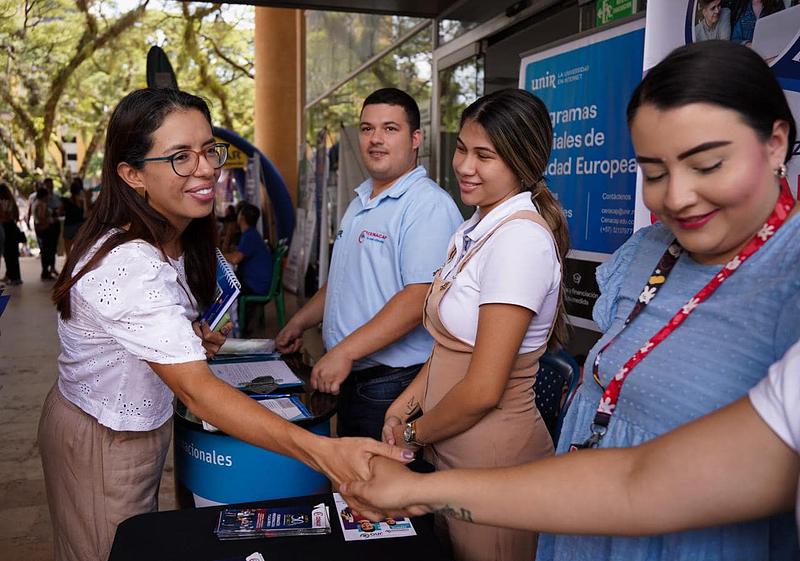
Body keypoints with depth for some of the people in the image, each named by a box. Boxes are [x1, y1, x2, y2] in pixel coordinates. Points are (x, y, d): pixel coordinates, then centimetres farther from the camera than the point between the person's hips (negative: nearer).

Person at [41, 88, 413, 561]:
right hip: (105, 445, -8)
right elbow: (197, 390, -43)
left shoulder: (170, 239, -4)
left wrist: (190, 336, -6)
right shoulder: (128, 266, -34)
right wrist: (322, 451, -53)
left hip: (140, 424, 8)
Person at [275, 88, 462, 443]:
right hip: (351, 376, 9)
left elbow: (421, 297, -27)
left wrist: (345, 351, -27)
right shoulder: (361, 202, 14)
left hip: (394, 383, -9)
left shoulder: (429, 206, -17)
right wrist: (300, 322, 21)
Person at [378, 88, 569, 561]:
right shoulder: (477, 226, 6)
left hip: (491, 457, -8)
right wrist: (407, 402, 0)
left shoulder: (520, 237, -23)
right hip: (452, 450, 8)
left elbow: (482, 390, -24)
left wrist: (413, 433, -8)